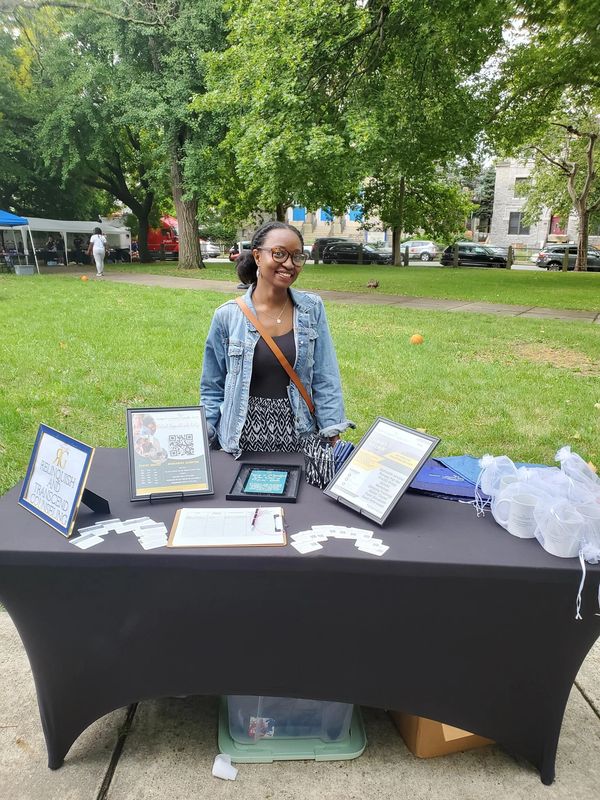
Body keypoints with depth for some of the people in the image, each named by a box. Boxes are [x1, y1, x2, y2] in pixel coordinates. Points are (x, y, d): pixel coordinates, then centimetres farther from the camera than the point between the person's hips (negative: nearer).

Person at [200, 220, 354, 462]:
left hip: (299, 441, 1)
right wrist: (202, 443, -1)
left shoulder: (312, 309, -1)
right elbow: (212, 389, 3)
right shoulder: (227, 315, -4)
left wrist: (333, 437, -6)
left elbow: (325, 381, -2)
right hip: (241, 444, -1)